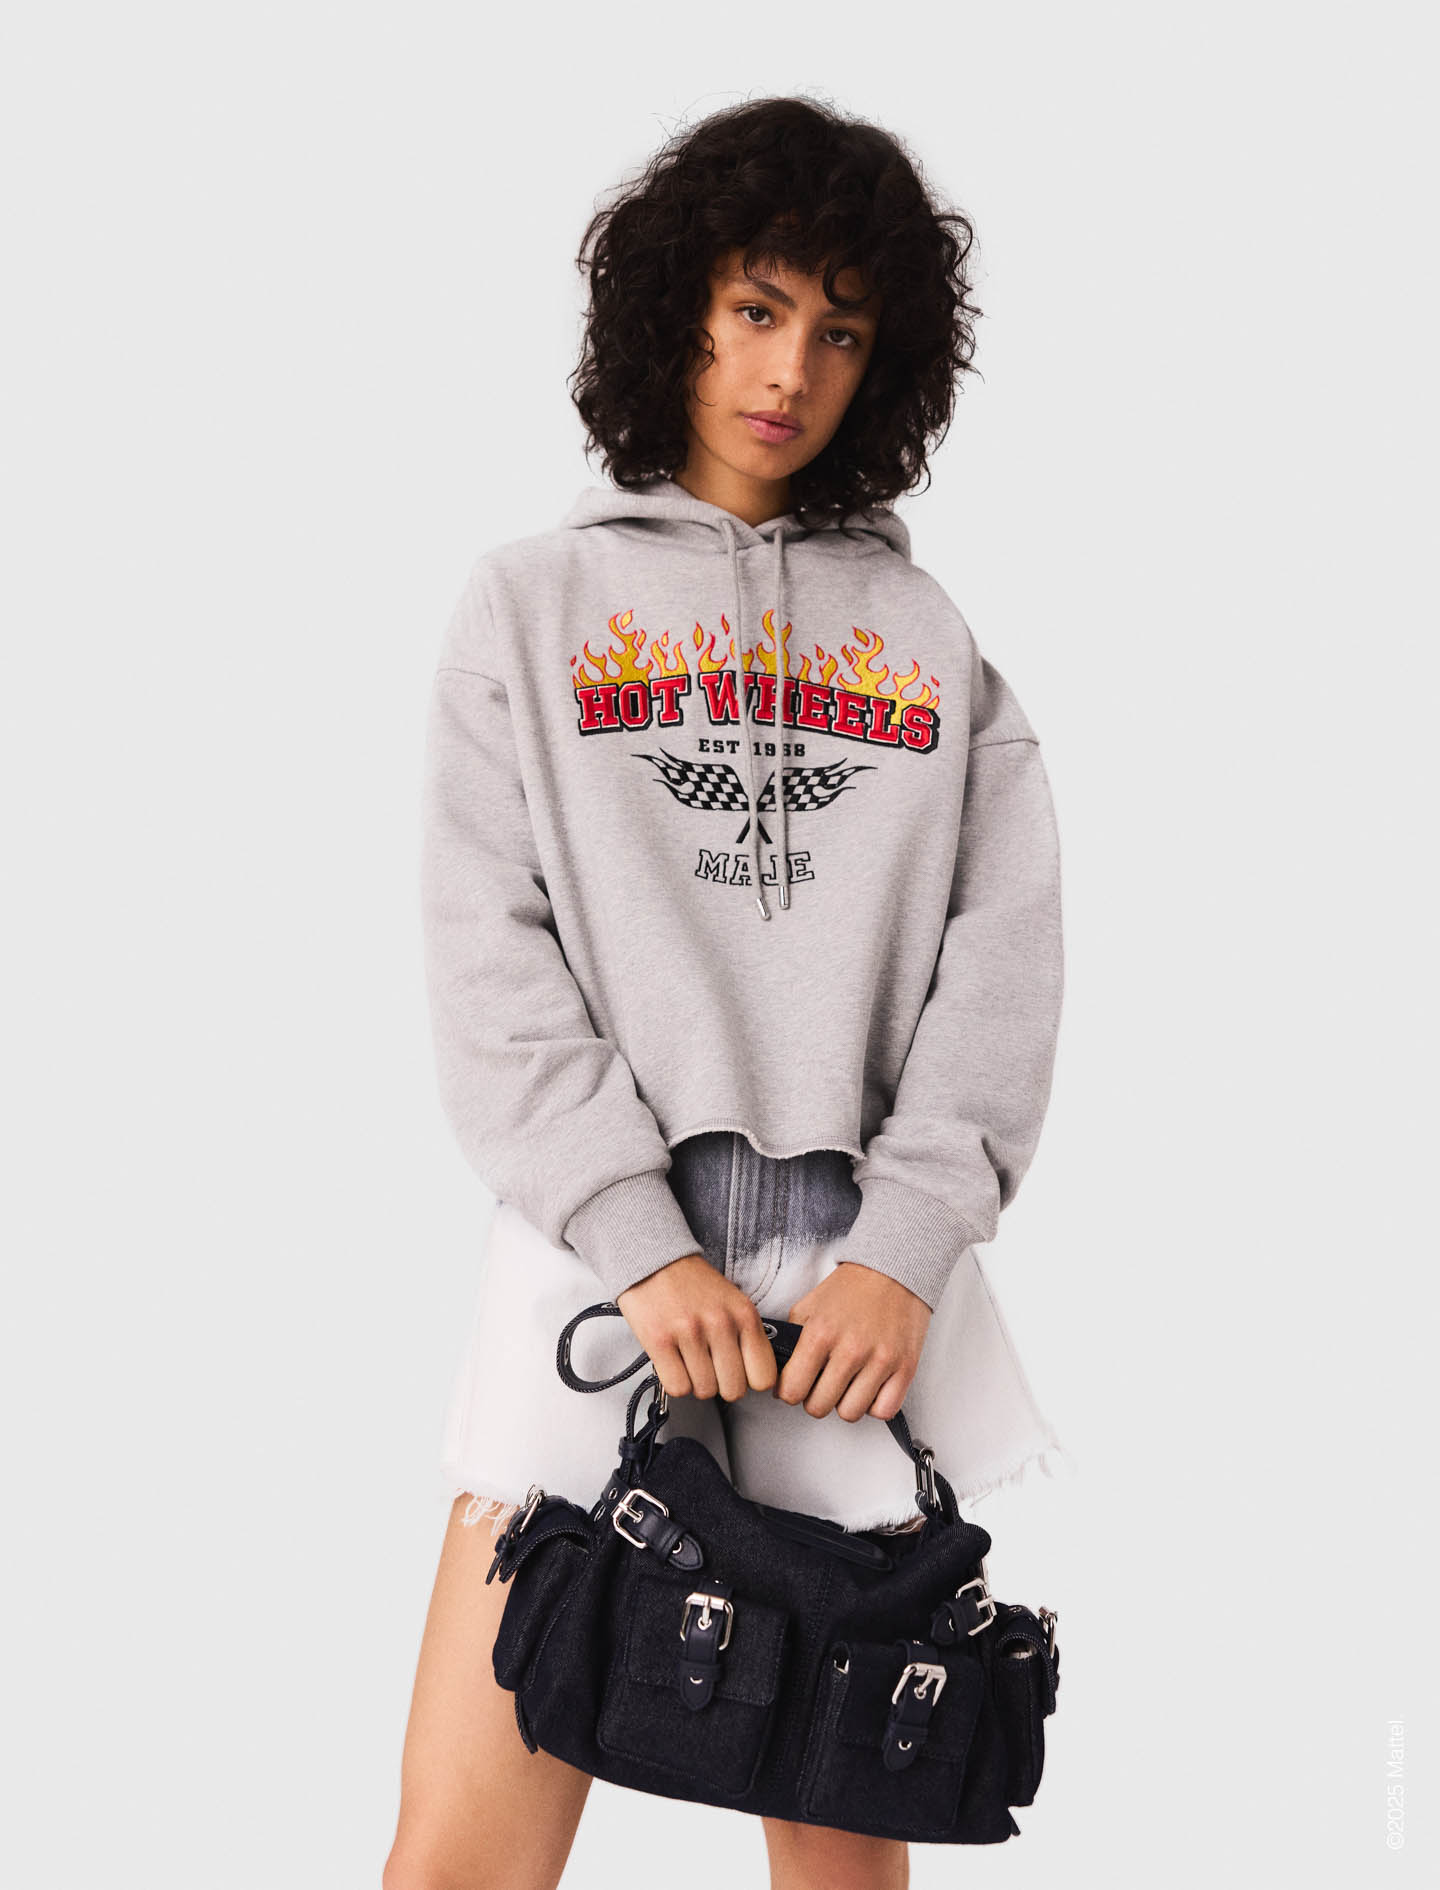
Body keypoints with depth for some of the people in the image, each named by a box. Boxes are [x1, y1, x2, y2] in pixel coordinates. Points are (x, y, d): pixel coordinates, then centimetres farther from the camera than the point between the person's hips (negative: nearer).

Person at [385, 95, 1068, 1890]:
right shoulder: (530, 604, 10)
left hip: (871, 1256, 2)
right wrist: (643, 1246, -10)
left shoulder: (929, 636, 14)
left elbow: (1005, 963, 5)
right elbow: (490, 966, 0)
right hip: (602, 1235, -1)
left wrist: (906, 1250, -8)